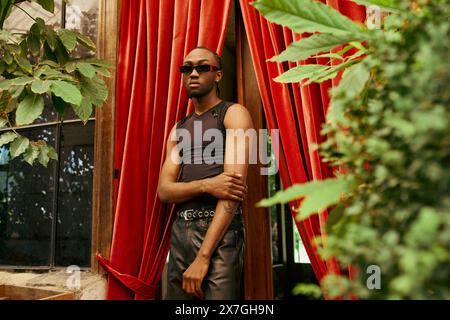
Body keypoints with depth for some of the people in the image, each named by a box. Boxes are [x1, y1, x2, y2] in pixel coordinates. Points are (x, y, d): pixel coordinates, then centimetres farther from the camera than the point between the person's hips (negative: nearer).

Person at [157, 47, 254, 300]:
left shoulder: (234, 114, -1)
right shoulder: (179, 129, 17)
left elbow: (235, 184, -13)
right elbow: (164, 190, 6)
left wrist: (203, 257, -19)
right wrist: (206, 185, -16)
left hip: (221, 231, -5)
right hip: (180, 231, 6)